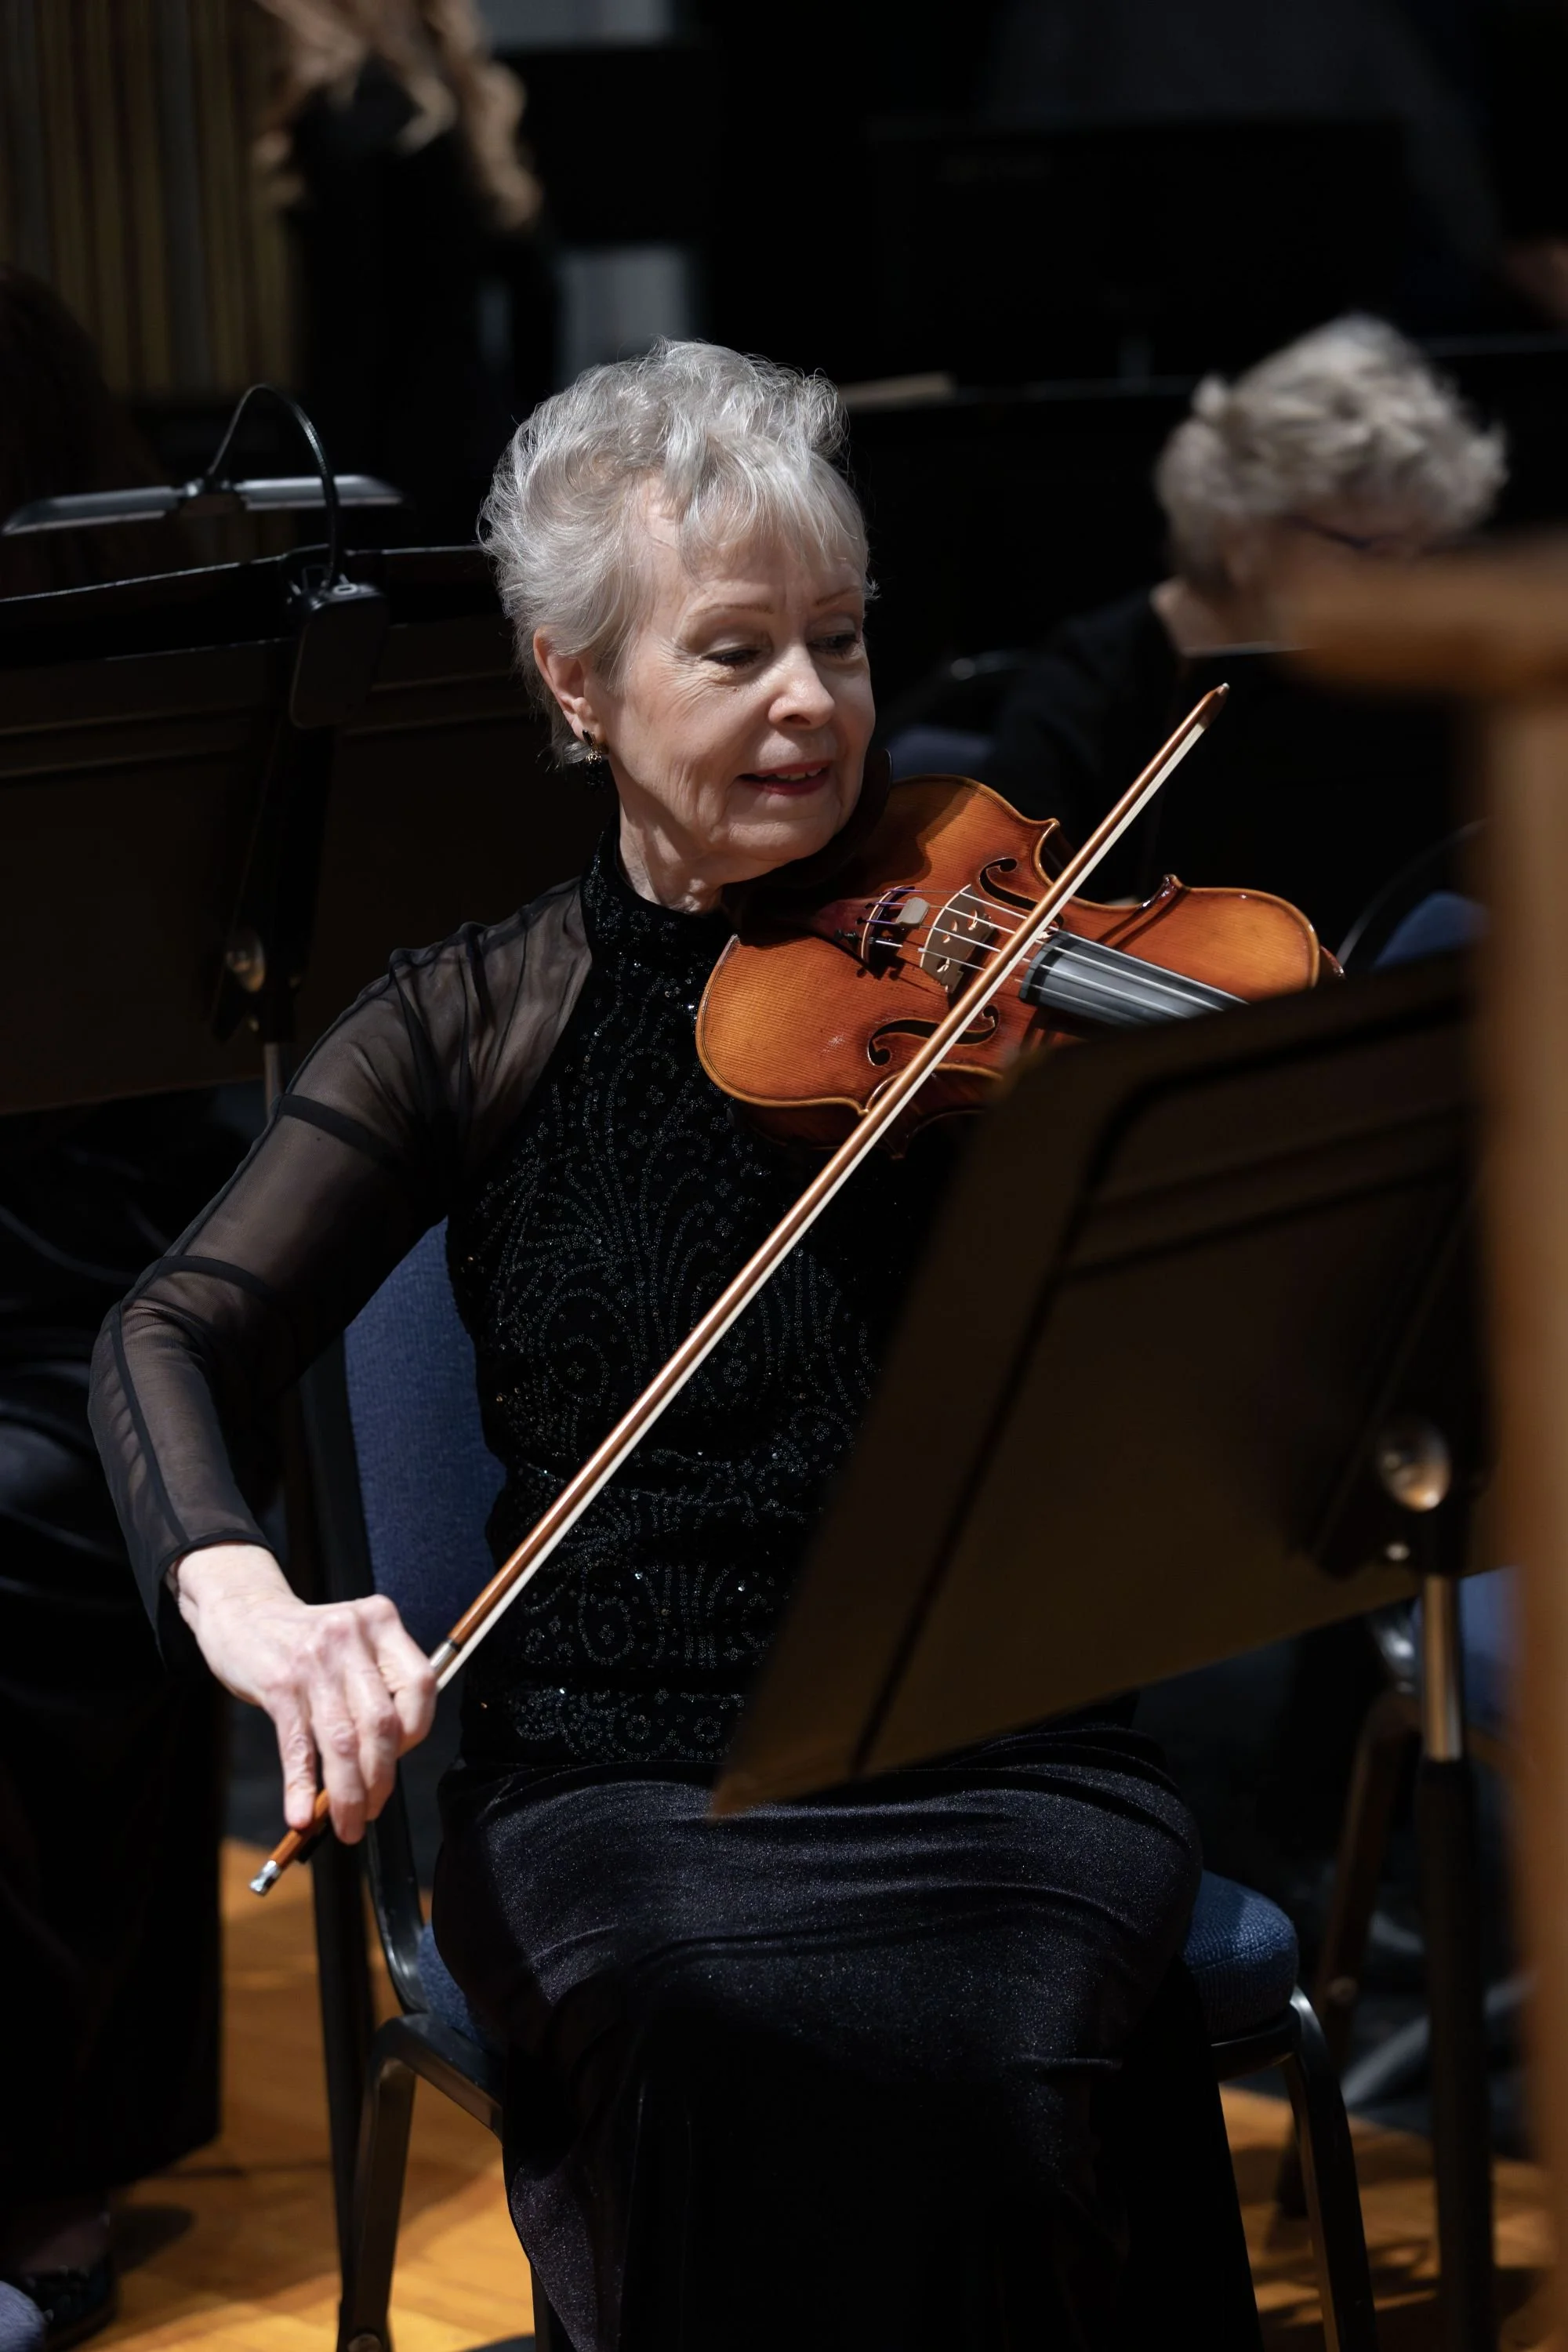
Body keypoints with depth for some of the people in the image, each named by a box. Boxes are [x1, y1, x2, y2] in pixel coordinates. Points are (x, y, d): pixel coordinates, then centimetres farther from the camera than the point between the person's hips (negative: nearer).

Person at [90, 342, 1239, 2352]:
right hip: (617, 1780, 0)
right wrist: (238, 1594, -21)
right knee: (735, 2055, -32)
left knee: (985, 2067, -31)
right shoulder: (479, 1025, 8)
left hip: (1005, 1762, 0)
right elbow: (177, 1336, 0)